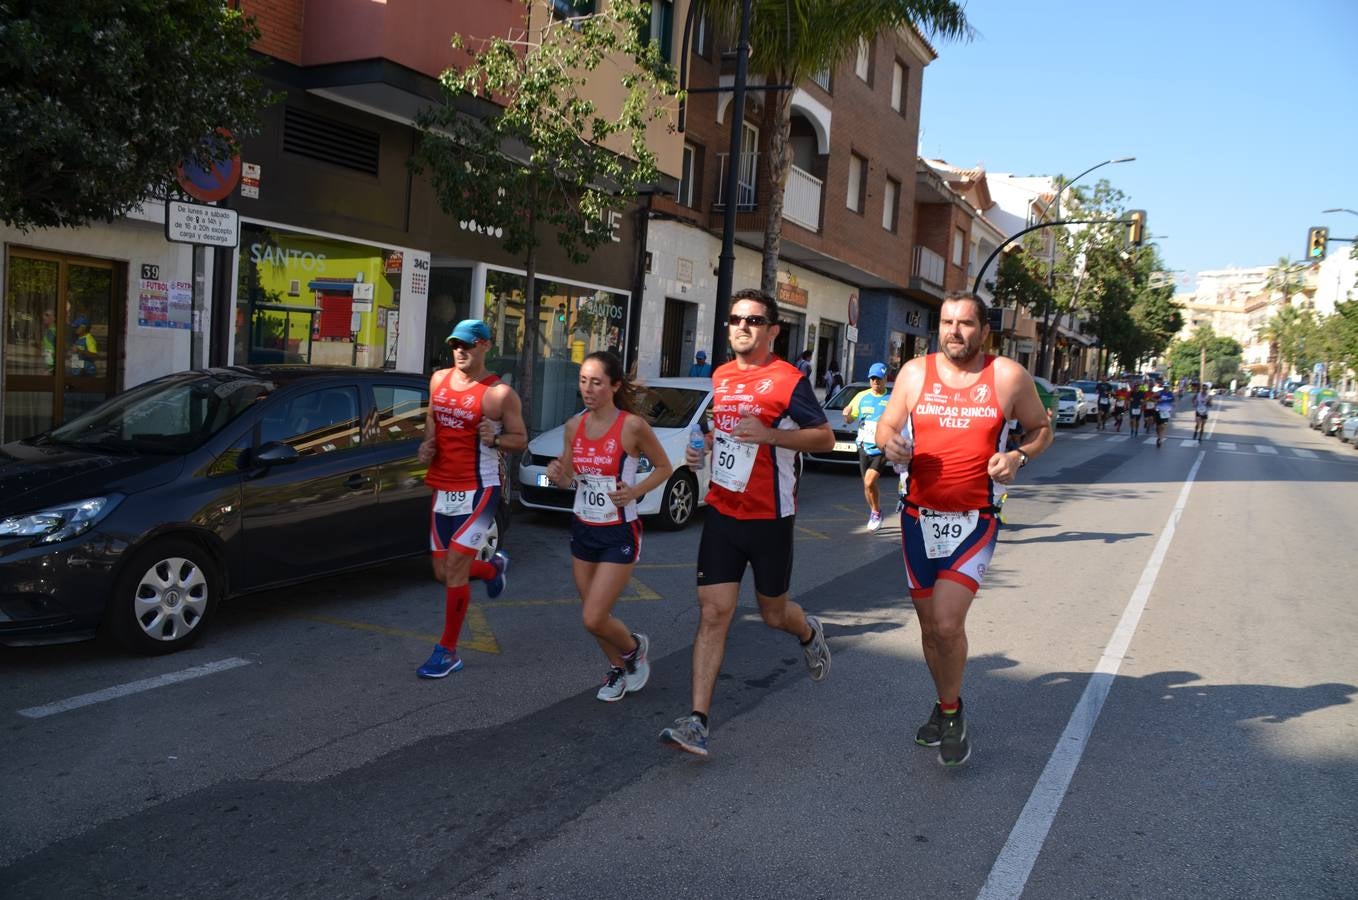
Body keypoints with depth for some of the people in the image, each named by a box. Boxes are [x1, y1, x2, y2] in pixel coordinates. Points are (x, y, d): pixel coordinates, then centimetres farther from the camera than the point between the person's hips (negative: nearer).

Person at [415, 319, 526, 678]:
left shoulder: (499, 393, -11)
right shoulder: (439, 379, 8)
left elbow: (521, 440, -5)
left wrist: (495, 439, -25)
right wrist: (427, 443, 4)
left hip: (477, 490, -7)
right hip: (442, 489, 7)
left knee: (454, 567, -11)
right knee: (443, 572, 13)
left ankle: (448, 651, 1)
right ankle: (493, 568, 44)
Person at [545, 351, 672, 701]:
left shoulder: (632, 426, -15)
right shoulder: (574, 426, 0)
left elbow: (664, 467, -3)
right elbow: (568, 480, 11)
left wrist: (634, 492, -19)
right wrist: (557, 474, -12)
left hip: (618, 534, -6)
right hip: (582, 529, 6)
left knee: (593, 619, -8)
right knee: (593, 616, 14)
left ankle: (634, 648, 23)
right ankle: (618, 668, 39)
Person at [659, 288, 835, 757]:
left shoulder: (788, 379, -10)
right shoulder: (721, 376, 8)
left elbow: (825, 438, -10)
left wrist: (768, 434, -23)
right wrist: (703, 446, 4)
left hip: (769, 518, -4)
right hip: (722, 512, 4)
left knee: (773, 613, 13)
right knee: (713, 613, -3)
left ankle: (810, 632, 49)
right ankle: (697, 721, -2)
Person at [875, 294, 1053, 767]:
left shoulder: (1009, 377, -3)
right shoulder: (916, 372, 2)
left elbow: (1041, 427, 10)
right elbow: (886, 425, 10)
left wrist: (1018, 456, -11)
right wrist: (890, 443, -14)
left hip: (975, 520, -3)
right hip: (920, 516, 3)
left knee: (947, 622, -16)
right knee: (930, 625, 12)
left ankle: (951, 712, 10)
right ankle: (945, 708, 36)